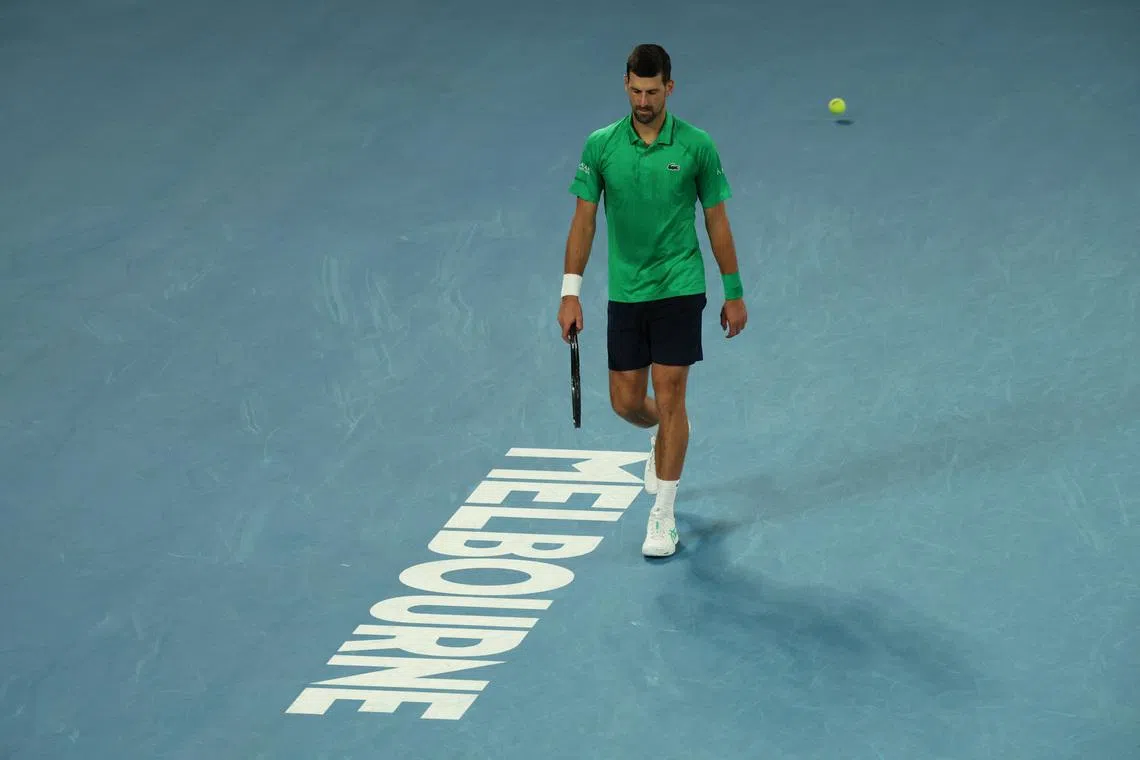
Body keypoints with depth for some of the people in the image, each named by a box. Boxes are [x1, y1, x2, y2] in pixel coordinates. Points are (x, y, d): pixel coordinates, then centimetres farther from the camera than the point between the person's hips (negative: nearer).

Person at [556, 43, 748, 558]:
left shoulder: (697, 147, -6)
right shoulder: (600, 146, -2)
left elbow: (717, 221, 2)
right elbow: (583, 220, 1)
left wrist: (734, 293, 4)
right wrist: (571, 292, -4)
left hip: (679, 288, -3)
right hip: (625, 293, 3)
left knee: (669, 397, -7)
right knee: (626, 402, 8)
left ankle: (663, 516, 1)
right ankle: (664, 439, 45)